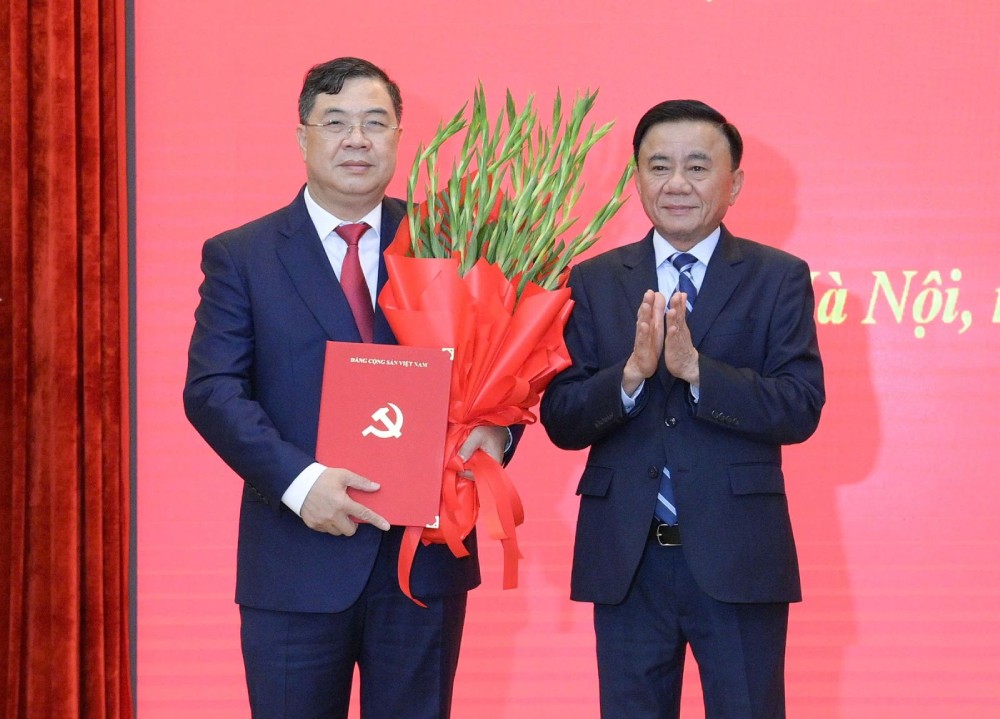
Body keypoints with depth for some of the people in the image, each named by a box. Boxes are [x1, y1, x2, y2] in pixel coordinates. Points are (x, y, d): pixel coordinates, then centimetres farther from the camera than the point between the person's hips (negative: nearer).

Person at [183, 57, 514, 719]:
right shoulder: (240, 256, 2)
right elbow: (213, 391, -7)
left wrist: (494, 428, -15)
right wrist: (299, 480, -20)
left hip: (426, 557, 2)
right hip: (297, 559, -1)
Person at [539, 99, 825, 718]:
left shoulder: (779, 279, 1)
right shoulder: (593, 283, 6)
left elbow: (801, 409, -10)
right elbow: (561, 420, -1)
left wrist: (696, 368, -22)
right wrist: (630, 374, -19)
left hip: (738, 557, -2)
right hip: (626, 558, 2)